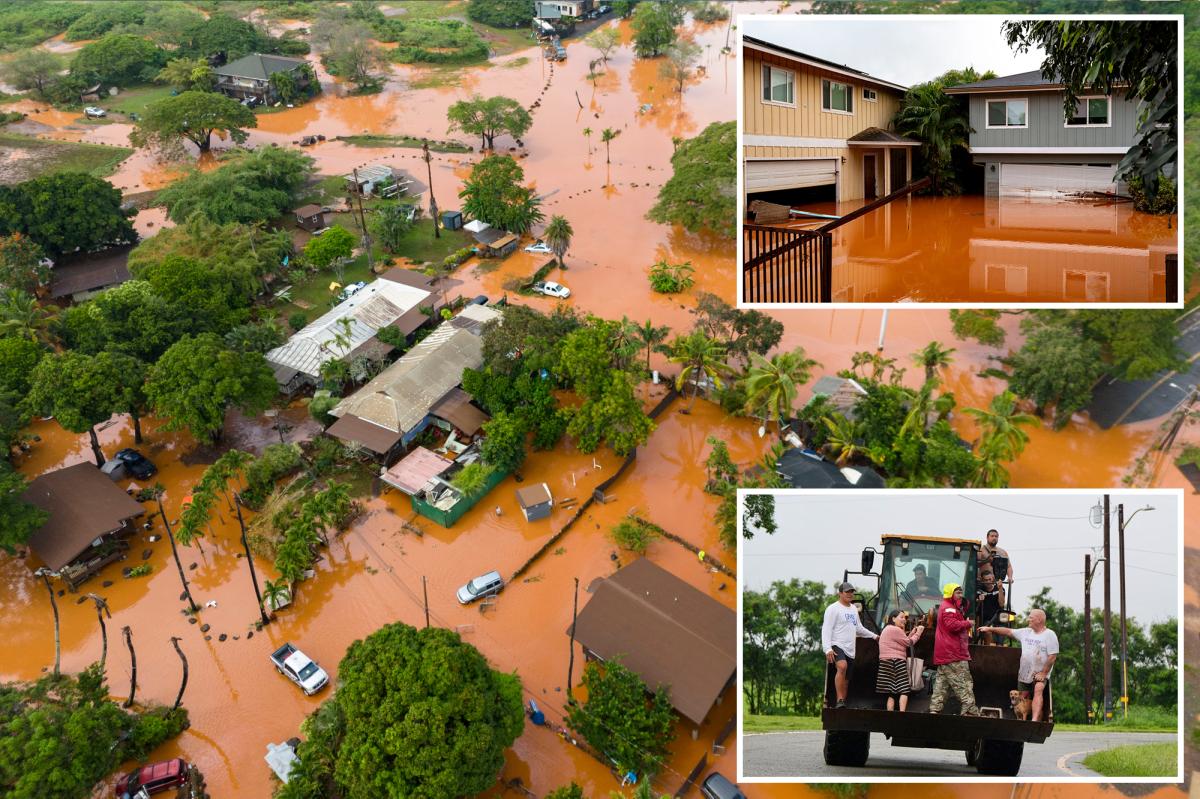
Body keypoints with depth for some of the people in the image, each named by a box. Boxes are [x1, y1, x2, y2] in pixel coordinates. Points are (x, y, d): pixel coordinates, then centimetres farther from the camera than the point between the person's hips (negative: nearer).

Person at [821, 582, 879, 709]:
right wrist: (828, 649, -23)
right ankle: (840, 701, -35)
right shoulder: (833, 609, -6)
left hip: (850, 650, 8)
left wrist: (874, 636, 36)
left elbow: (858, 628, 34)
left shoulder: (854, 609, 20)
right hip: (837, 647, -8)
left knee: (846, 680, 9)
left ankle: (842, 706, 17)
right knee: (842, 667, -33)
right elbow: (826, 629, -13)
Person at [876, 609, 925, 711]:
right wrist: (918, 633, 8)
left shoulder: (887, 629, 23)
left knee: (892, 692, 5)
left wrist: (912, 633, 15)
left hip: (888, 663, 10)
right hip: (896, 662, -9)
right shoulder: (895, 629, -9)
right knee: (904, 690, -9)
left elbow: (903, 642, 20)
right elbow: (909, 642, -4)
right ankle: (902, 712, -18)